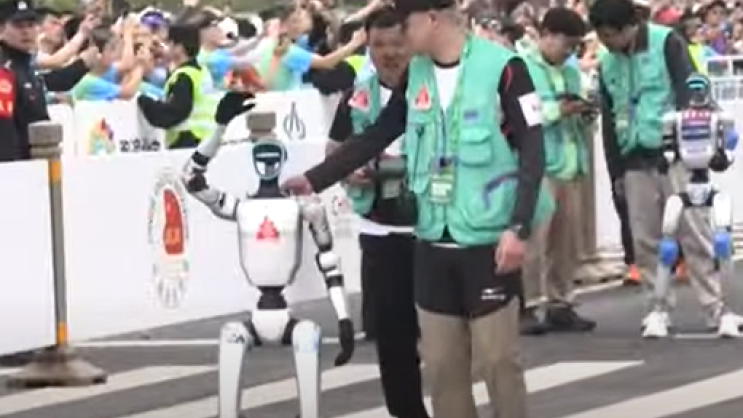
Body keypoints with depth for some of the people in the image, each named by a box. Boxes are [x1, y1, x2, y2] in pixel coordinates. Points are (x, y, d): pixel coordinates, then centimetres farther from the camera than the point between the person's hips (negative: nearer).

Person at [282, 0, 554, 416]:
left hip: (489, 239, -6)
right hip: (434, 240, 6)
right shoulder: (416, 75, 7)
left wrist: (519, 227, -19)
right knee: (442, 361, 7)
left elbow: (532, 151, -12)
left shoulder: (502, 67, -12)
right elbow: (376, 137, 14)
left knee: (497, 358, -3)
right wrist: (315, 179, 10)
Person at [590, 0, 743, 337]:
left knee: (694, 232, -5)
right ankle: (659, 307, 12)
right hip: (635, 160, 5)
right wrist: (616, 171, 12)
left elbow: (689, 92, -11)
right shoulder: (608, 64, 10)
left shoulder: (666, 43, -5)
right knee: (645, 239, 3)